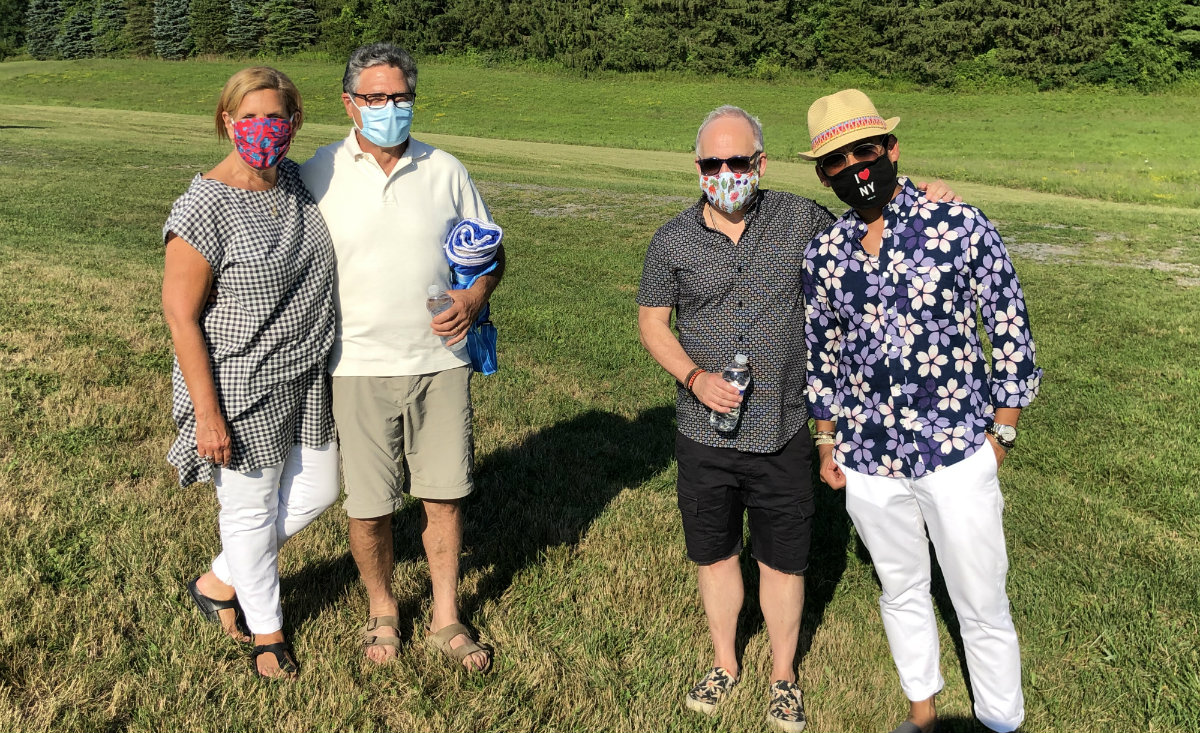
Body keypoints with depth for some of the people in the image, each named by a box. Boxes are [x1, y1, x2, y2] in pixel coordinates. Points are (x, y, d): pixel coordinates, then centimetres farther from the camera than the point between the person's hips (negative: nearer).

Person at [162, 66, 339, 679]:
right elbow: (179, 313, -19)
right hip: (241, 388, -7)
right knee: (252, 509, 11)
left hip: (305, 377, 7)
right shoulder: (205, 207, -21)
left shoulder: (295, 182, 1)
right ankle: (266, 629, 35)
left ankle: (219, 582, 38)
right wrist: (207, 414, -19)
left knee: (316, 491, 17)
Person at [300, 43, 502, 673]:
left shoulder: (445, 171, 4)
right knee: (368, 506, 6)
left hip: (440, 362, 2)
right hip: (359, 367, -1)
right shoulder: (319, 175, -1)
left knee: (444, 496, 9)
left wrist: (473, 298, -9)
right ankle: (382, 615, 32)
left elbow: (489, 251, 11)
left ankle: (446, 620, 28)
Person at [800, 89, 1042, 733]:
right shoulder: (824, 254, 2)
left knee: (982, 606, 8)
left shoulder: (960, 226, -8)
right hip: (869, 460, 3)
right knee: (901, 592, 20)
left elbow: (1009, 334, -3)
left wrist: (1001, 435, -3)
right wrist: (826, 446, 13)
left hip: (956, 451, -3)